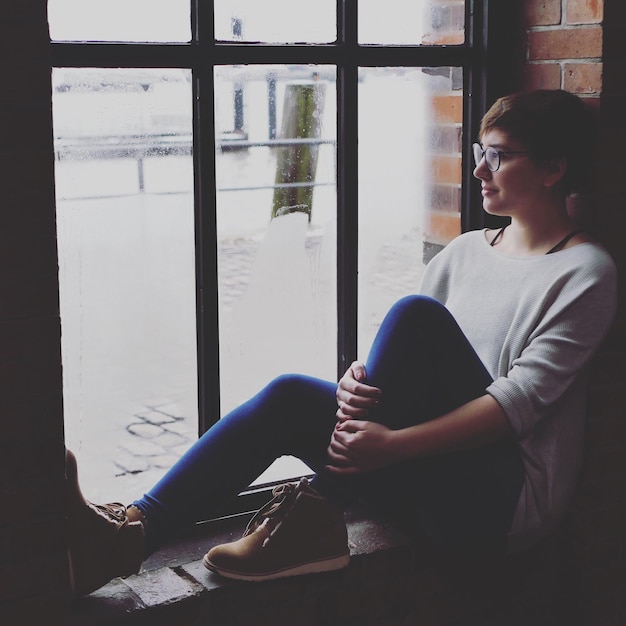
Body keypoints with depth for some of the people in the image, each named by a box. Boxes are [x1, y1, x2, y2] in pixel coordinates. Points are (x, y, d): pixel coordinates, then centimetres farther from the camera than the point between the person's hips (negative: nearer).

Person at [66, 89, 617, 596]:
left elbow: (523, 397, -17)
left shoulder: (584, 272, -4)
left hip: (509, 500, -6)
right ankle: (130, 534, -24)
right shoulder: (466, 250, 17)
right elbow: (405, 365, 11)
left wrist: (394, 444, -26)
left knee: (417, 315, -25)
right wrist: (356, 380, -14)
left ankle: (314, 517, -22)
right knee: (293, 396, -15)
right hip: (432, 488, 6)